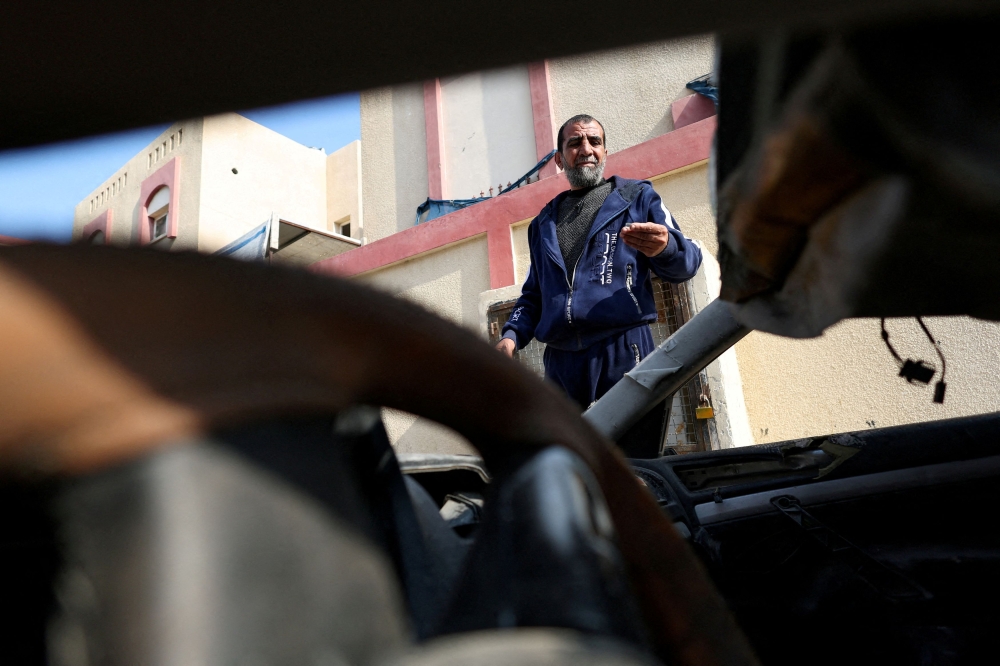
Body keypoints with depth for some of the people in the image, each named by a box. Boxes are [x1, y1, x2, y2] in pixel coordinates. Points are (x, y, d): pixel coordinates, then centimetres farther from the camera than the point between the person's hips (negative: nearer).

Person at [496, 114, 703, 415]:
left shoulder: (637, 197, 12)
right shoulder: (543, 224, 23)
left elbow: (687, 263, 5)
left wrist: (665, 246, -18)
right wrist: (512, 335, 6)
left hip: (622, 351, -3)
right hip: (560, 361, 4)